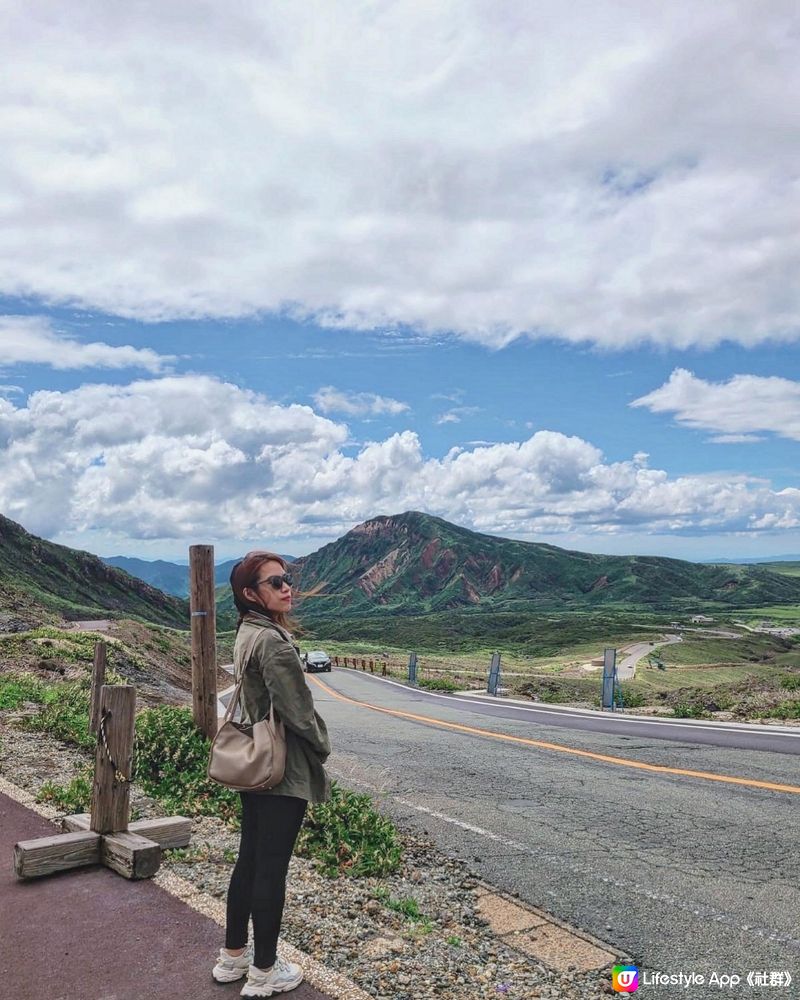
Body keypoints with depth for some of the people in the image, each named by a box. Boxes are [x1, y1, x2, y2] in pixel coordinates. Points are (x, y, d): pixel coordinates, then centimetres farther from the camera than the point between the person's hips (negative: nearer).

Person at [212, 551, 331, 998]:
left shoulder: (246, 634, 7)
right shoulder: (274, 640, -22)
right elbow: (298, 711, -21)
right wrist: (323, 746, -3)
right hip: (284, 774, -9)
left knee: (249, 862, 19)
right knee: (271, 871, 5)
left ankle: (234, 955, 34)